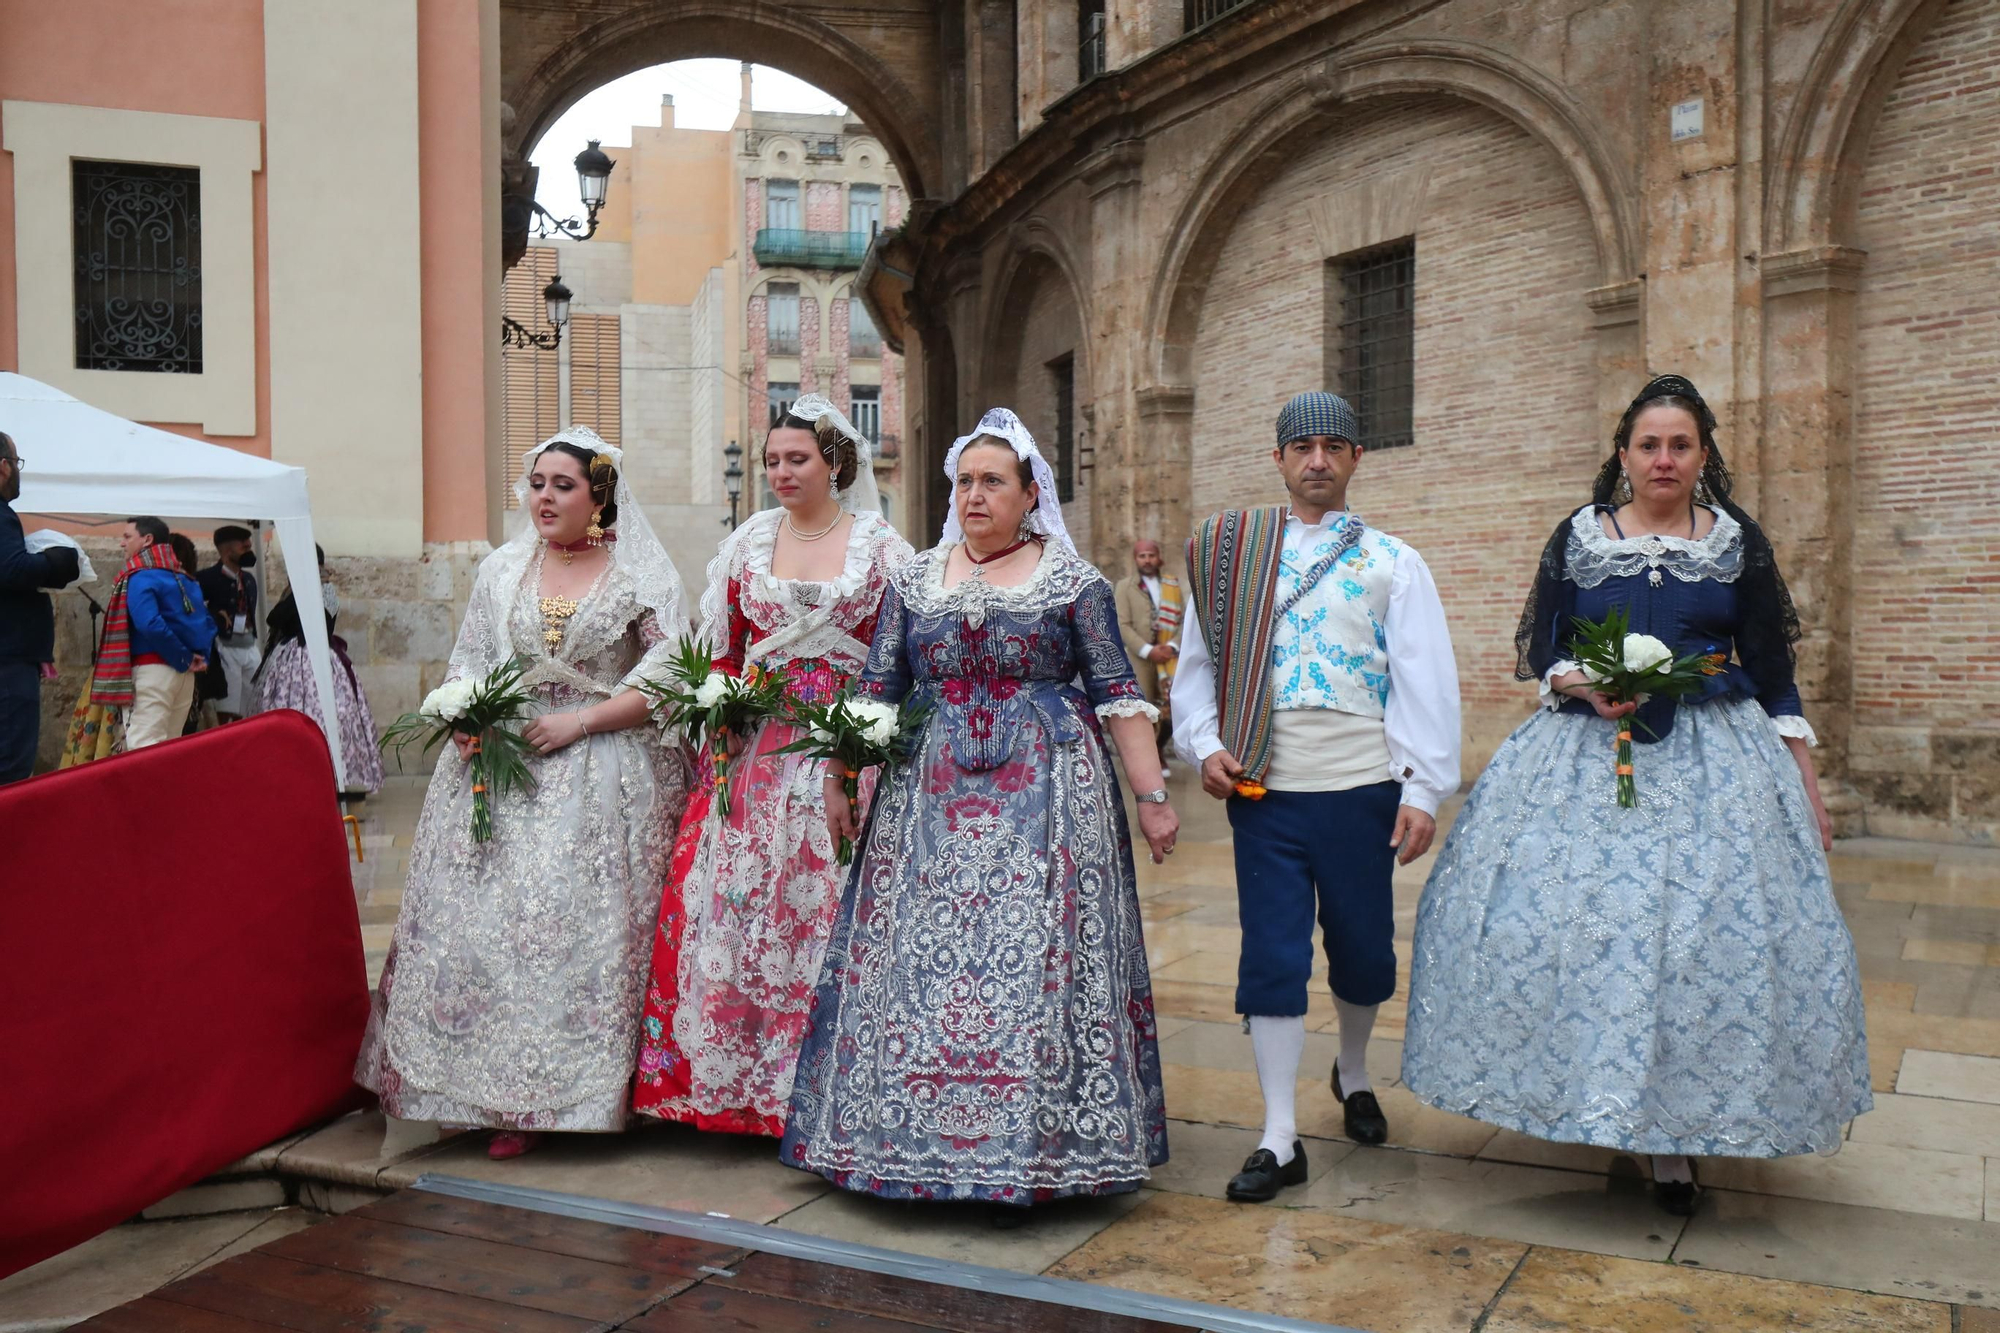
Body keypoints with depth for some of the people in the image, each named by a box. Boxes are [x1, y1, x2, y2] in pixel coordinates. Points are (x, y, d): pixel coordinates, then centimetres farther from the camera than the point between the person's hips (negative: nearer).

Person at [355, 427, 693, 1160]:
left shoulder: (642, 575, 1)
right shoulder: (501, 570, 14)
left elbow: (668, 680, -6)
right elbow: (467, 665, 15)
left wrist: (579, 721, -12)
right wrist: (468, 723, -6)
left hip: (603, 776, -3)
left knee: (588, 925, -9)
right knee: (489, 919, -4)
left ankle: (588, 1090, 3)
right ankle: (511, 1099, 5)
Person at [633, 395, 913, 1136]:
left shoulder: (880, 548, 3)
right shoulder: (746, 545, 11)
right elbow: (718, 651, 13)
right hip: (757, 746, 3)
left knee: (829, 906, -4)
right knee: (732, 899, -1)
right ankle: (730, 1080, 11)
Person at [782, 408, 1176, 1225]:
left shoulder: (1074, 581, 3)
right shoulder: (914, 581, 12)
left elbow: (1117, 694, 0)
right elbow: (876, 690, 12)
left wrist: (1152, 796, -5)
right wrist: (841, 778, 3)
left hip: (1044, 793, -3)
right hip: (930, 798, 3)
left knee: (1035, 961, -4)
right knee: (918, 962, 2)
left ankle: (1031, 1153, 8)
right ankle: (920, 1147, 14)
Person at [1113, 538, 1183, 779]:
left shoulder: (1173, 584, 12)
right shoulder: (1124, 586, 3)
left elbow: (1183, 619, 8)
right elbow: (1123, 625, -5)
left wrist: (1173, 646, -9)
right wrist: (1148, 650, -14)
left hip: (1169, 657, 3)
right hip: (1139, 660, -2)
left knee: (1173, 710, 0)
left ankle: (1159, 751, 26)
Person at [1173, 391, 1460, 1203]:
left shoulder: (1392, 562, 5)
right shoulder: (1235, 554, 8)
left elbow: (1425, 679, 0)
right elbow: (1198, 661, 10)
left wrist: (1423, 789, -7)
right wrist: (1204, 746, -5)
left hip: (1361, 789, 0)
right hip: (1262, 789, 0)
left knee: (1364, 950, 12)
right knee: (1271, 956, -1)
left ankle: (1353, 1074, 42)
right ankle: (1279, 1141, 8)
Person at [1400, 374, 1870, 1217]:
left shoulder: (1739, 541, 6)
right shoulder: (1577, 538, 6)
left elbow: (1773, 670, 8)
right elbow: (1539, 653, 7)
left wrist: (1807, 783, 7)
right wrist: (1583, 684, -15)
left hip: (1713, 759, 0)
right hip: (1585, 756, 0)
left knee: (1706, 932, -6)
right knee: (1565, 918, -7)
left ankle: (1674, 1130, 5)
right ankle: (1598, 1097, 11)